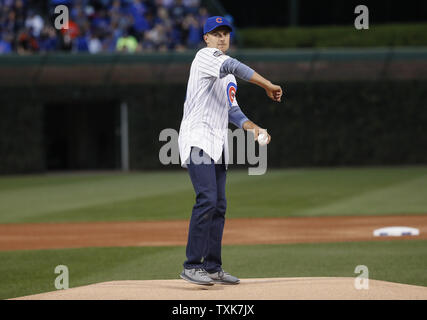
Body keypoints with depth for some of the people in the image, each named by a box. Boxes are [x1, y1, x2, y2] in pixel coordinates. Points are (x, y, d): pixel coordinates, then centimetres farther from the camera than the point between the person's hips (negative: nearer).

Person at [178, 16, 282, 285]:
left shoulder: (228, 78, 23)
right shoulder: (206, 56, -5)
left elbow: (232, 111, 20)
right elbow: (235, 66, -24)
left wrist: (253, 127, 3)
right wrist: (268, 86, -27)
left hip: (218, 145, 9)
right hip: (198, 139, -9)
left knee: (219, 205, 7)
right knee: (207, 199, -19)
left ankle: (213, 267, 13)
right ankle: (192, 266, -19)